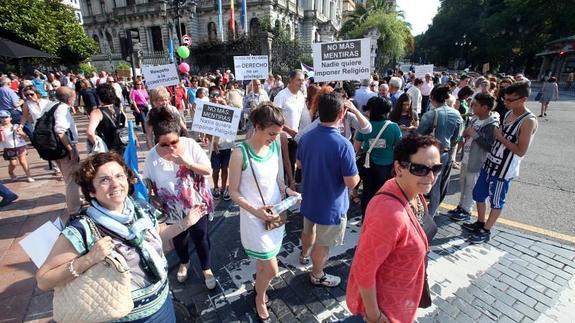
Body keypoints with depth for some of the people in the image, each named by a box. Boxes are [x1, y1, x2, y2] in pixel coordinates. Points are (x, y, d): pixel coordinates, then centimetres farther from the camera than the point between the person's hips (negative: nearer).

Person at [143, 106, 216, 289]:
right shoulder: (152, 157, -16)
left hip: (196, 205, -1)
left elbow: (208, 171, -15)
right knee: (179, 240, 25)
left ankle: (206, 269, 40)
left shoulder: (190, 145, -18)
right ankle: (184, 263, 56)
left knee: (200, 239, 15)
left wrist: (188, 163, -29)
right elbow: (148, 185, -3)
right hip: (172, 209, 2)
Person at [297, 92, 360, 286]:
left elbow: (299, 164, 6)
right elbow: (351, 182, -23)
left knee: (309, 230, 31)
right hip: (331, 204, -6)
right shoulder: (343, 145, -29)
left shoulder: (306, 137, -10)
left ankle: (304, 255, 57)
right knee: (322, 243, 16)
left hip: (309, 198, 6)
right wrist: (356, 174, -2)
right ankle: (317, 276, 39)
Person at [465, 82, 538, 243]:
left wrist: (501, 137, -16)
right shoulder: (509, 114, 6)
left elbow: (521, 151, -19)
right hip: (490, 162, 8)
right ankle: (480, 223, 35)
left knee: (496, 201, 8)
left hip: (504, 169, -8)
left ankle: (486, 231, 23)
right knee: (478, 194, 17)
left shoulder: (529, 121, -18)